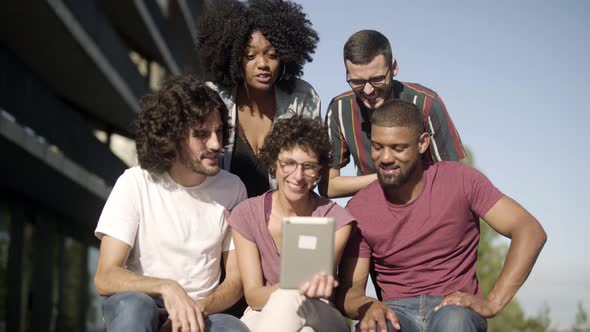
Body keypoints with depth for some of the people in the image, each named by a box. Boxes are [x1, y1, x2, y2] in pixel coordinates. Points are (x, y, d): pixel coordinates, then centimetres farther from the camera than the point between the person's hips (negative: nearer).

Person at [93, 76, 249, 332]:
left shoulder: (231, 189, -2)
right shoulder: (135, 184, -9)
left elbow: (235, 280, 2)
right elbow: (105, 278, -14)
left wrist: (199, 308, -19)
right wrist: (166, 288, -32)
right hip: (140, 308, -1)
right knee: (133, 306, -35)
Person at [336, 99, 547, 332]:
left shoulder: (460, 180, -3)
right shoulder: (358, 210, 2)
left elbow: (530, 232, -8)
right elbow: (349, 289, 2)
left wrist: (492, 303, -16)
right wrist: (368, 306, -23)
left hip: (455, 309, 1)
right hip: (397, 310, 0)